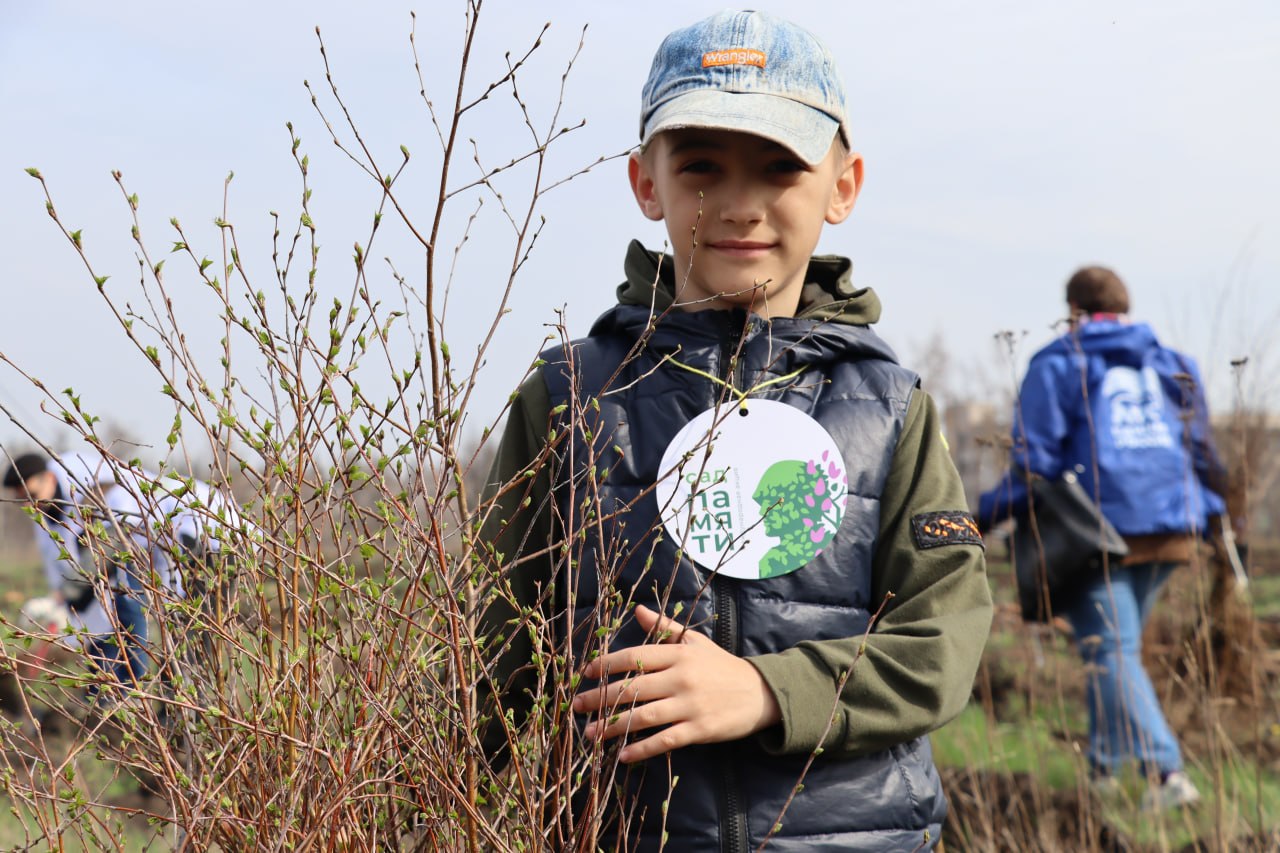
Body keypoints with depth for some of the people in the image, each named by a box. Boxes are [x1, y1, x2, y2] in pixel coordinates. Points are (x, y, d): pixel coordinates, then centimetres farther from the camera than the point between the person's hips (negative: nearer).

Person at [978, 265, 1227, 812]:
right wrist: (1208, 511, 29)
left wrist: (987, 511, 5)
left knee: (1112, 654, -4)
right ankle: (1104, 766, 24)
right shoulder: (1172, 364, 15)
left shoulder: (1056, 366, 2)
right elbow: (1202, 452, 16)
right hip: (1171, 529, 5)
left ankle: (1167, 772, -16)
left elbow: (1035, 461, -5)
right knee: (1118, 645, 19)